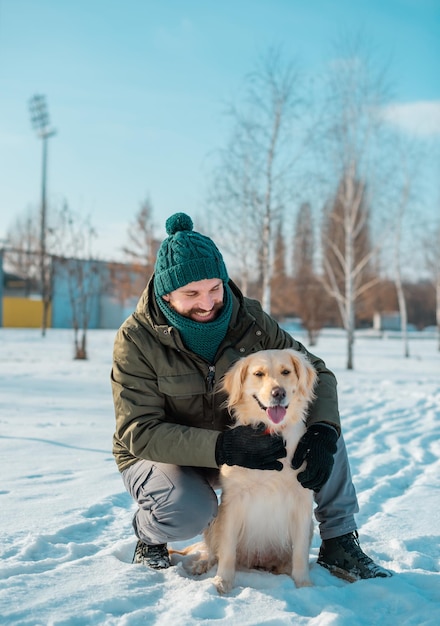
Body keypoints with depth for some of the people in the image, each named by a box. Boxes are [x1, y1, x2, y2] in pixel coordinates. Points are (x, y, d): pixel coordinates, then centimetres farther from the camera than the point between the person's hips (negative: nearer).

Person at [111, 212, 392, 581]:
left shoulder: (248, 318, -13)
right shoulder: (136, 339, -22)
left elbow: (315, 371, -10)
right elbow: (140, 432, -27)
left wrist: (323, 433, -30)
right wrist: (223, 448, -40)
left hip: (239, 440, 4)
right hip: (159, 454, -3)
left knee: (322, 420, -17)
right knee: (188, 512, -37)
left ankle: (339, 543, -7)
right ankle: (149, 535, 1)